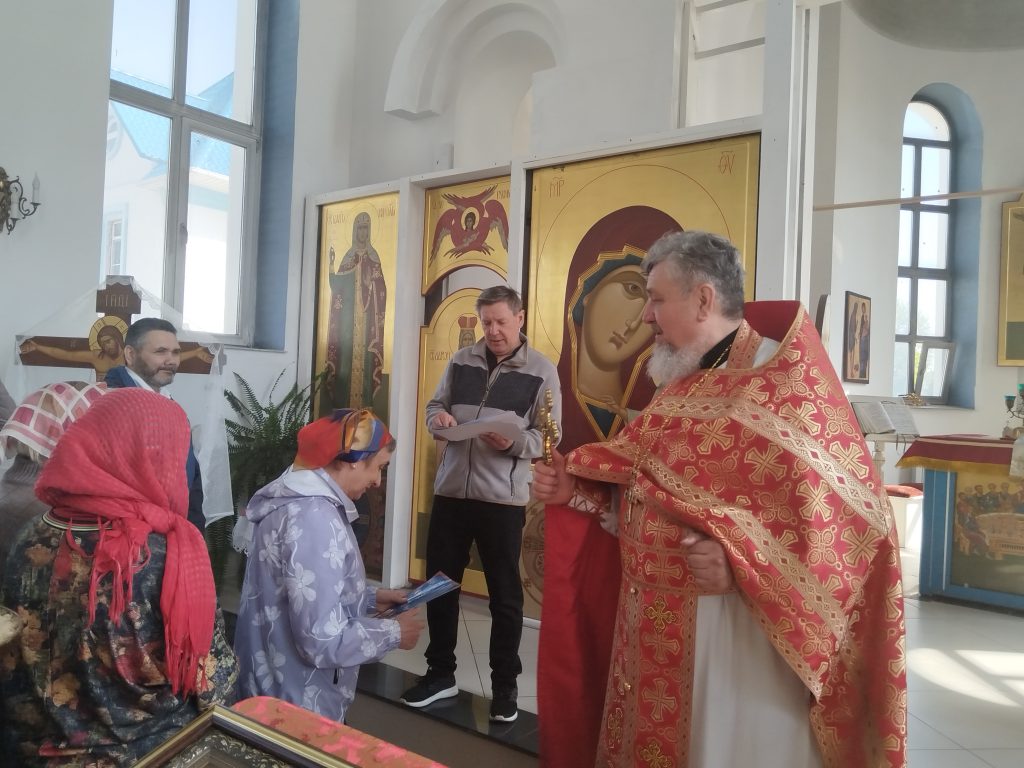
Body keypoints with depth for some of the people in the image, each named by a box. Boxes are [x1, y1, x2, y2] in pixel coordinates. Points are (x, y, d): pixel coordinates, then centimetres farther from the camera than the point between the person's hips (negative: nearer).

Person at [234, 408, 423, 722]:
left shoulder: (299, 499, 4)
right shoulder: (314, 518, -28)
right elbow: (323, 641, -30)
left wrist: (370, 598, 8)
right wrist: (393, 633, -16)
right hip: (297, 704, -10)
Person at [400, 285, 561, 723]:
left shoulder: (541, 370, -3)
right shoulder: (462, 361, 7)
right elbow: (435, 404, 11)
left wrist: (512, 443, -24)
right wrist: (437, 418, -12)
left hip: (504, 498, -4)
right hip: (450, 490, 4)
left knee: (504, 594, 9)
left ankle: (505, 684, 26)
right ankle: (440, 674, 32)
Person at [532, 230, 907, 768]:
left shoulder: (788, 378, -13)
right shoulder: (678, 390, 12)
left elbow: (852, 508, -20)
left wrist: (743, 562, -29)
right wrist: (578, 492, 5)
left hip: (730, 631, -8)